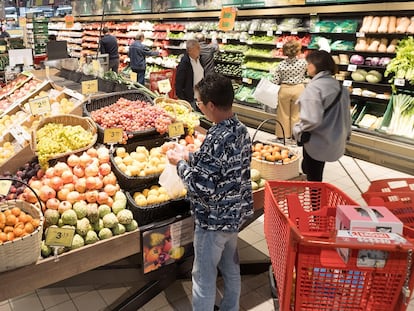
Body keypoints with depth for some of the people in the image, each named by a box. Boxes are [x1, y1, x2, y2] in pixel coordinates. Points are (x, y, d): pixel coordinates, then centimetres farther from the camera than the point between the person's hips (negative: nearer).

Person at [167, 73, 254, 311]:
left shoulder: (217, 138, -29)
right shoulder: (241, 129, -2)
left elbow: (201, 187, -27)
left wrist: (181, 163, -12)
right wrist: (190, 157, 9)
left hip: (214, 219, -9)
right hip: (235, 212, 9)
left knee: (204, 277, 11)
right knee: (231, 268, 25)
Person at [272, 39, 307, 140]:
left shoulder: (281, 64, -10)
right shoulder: (303, 62, -11)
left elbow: (275, 81, -8)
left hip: (284, 89, 0)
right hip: (298, 89, 0)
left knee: (284, 114, 13)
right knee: (296, 114, 11)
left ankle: (282, 135, 22)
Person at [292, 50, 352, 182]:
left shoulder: (314, 87, -22)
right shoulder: (339, 85, 4)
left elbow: (312, 119, -30)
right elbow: (345, 113, 12)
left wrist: (298, 129, -12)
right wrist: (346, 133, 24)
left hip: (317, 141, -8)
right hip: (333, 139, 8)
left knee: (313, 179, 7)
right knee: (317, 176, 24)